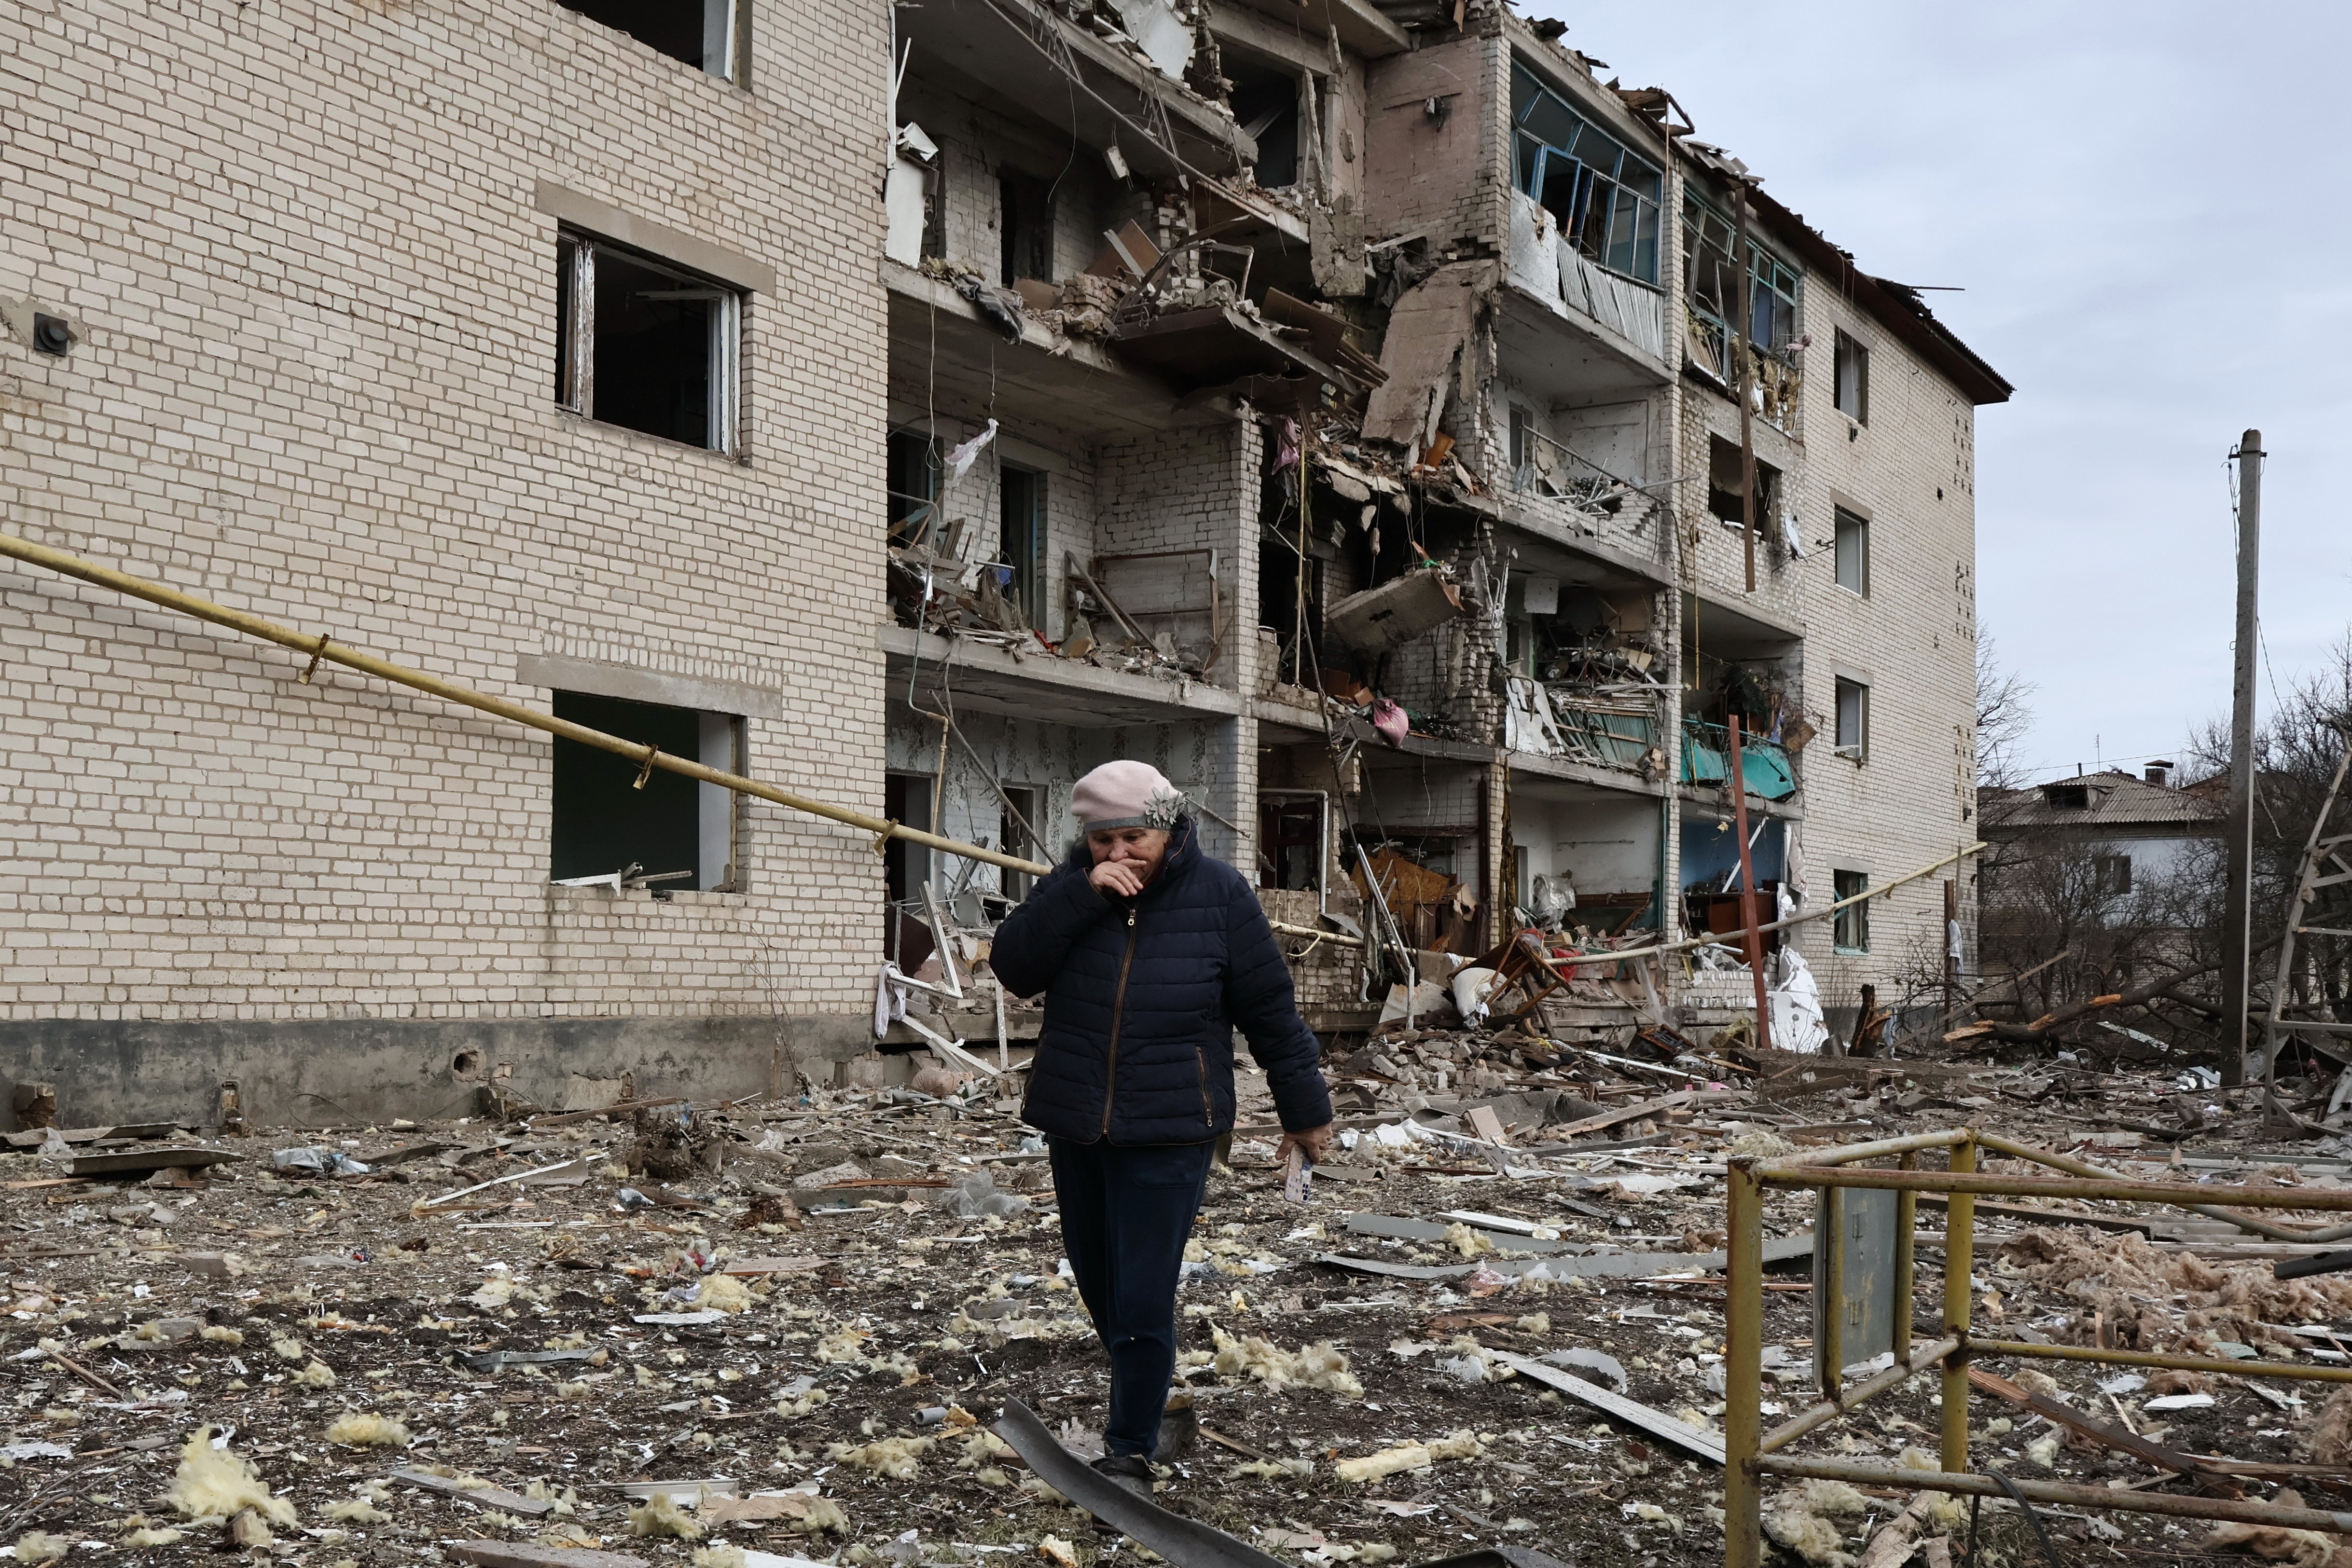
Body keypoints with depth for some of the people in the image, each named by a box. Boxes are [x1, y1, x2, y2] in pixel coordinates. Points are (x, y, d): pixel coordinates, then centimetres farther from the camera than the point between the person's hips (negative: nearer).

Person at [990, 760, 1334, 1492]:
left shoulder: (1218, 894, -8)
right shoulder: (1074, 886, 0)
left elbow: (1269, 1010, -2)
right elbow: (1012, 967, -13)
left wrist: (1305, 1108, 3)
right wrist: (1079, 896, -23)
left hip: (1168, 1134, -4)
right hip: (1075, 1127, 4)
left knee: (1143, 1305, -7)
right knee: (1100, 1289, 17)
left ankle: (1129, 1453, 8)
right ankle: (1141, 1402, 41)